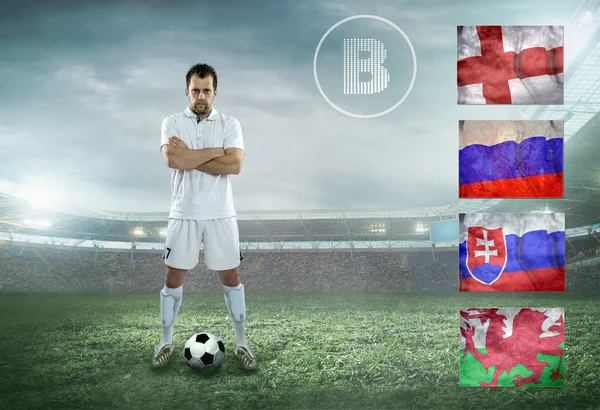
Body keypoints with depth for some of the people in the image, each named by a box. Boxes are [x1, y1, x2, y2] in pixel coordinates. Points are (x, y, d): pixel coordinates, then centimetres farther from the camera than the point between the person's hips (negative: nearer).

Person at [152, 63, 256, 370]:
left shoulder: (230, 124, 0)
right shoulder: (172, 123, 0)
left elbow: (234, 165, -15)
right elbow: (173, 159, -18)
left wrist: (189, 156, -14)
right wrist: (214, 151, -14)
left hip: (220, 214, 0)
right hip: (183, 213, 0)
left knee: (231, 278, 7)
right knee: (173, 279, 7)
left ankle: (240, 342, 21)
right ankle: (166, 341, 24)